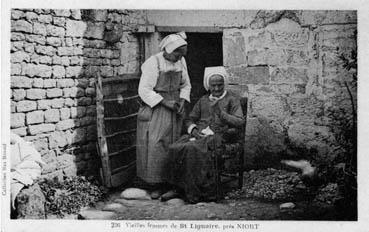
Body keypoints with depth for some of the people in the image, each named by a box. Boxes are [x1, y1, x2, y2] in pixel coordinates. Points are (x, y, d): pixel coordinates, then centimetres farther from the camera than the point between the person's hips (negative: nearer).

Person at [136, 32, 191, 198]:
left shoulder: (181, 62, 5)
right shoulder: (153, 63, -13)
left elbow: (186, 85, 16)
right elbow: (144, 91, -15)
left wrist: (182, 101, -3)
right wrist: (165, 102, -19)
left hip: (174, 112, 5)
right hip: (155, 111, -5)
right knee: (155, 148, -8)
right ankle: (158, 185, 0)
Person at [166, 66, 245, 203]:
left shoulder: (232, 99, 10)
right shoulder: (203, 100, 24)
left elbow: (240, 122, -3)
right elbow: (189, 120, 21)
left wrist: (221, 113, -15)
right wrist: (193, 130, -2)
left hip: (217, 135, -5)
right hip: (199, 134, 5)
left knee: (194, 148, -36)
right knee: (175, 149, -25)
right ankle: (178, 187, -19)